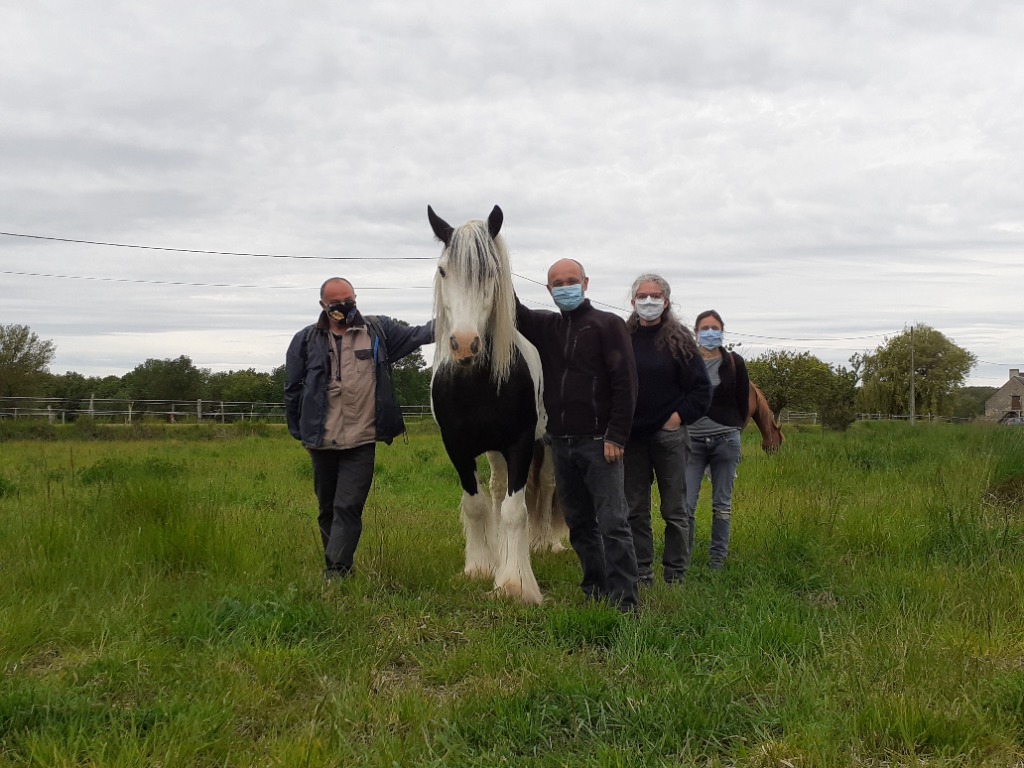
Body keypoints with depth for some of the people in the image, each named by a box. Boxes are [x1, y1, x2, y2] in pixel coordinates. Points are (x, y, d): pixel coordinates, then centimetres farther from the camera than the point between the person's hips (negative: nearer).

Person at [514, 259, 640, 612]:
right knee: (579, 525, 12)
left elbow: (625, 384, -9)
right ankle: (595, 592, 22)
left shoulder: (608, 325, -3)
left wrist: (616, 437, -15)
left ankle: (625, 601, -8)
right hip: (561, 443, 6)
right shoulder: (545, 327, 14)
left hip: (599, 443, -6)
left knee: (612, 524, -9)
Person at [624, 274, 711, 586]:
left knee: (674, 510, 3)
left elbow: (702, 389, 0)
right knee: (635, 510, 7)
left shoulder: (679, 340, -1)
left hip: (669, 434, -2)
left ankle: (675, 575, 11)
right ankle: (642, 572, 16)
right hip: (631, 436, 2)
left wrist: (679, 416, -8)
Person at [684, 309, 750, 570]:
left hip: (725, 440, 1)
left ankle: (718, 558, 15)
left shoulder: (734, 363, 4)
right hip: (692, 441, 0)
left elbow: (743, 403, 11)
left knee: (722, 504, 5)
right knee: (685, 503, -8)